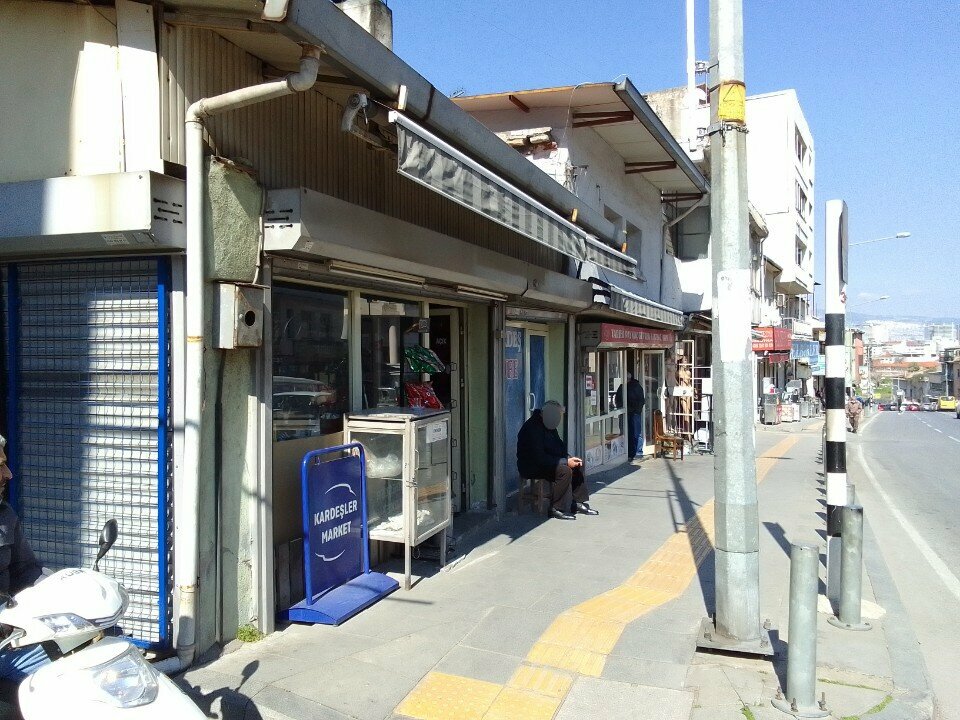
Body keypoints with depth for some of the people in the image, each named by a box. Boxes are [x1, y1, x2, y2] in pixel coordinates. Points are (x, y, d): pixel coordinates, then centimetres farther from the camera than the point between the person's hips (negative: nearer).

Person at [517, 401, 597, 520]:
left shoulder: (549, 427, 7)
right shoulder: (533, 428, -25)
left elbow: (559, 448, 15)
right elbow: (539, 458, -29)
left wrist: (570, 458, -6)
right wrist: (566, 461, -25)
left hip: (547, 463, 11)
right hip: (531, 467, -10)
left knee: (577, 466, 4)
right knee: (565, 470, -29)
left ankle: (579, 503, 9)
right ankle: (557, 509, -20)